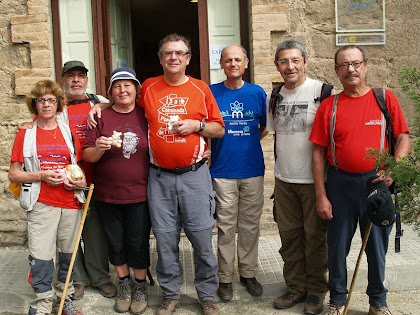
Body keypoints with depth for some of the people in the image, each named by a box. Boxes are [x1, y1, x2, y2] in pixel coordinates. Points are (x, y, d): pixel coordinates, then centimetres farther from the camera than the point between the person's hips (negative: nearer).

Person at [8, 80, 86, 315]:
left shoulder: (69, 132, 11)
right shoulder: (25, 134, 5)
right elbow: (13, 174, 3)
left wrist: (81, 181, -4)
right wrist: (42, 175, -12)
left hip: (71, 202, 3)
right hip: (42, 204, -2)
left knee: (68, 253, 9)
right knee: (41, 257, -7)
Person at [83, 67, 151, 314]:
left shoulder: (146, 116, 2)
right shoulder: (101, 117, 1)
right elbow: (87, 156, 0)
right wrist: (99, 148, -21)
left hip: (140, 194, -1)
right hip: (107, 194, 1)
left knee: (138, 242, 5)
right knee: (116, 242, 12)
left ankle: (141, 285, 27)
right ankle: (124, 283, 34)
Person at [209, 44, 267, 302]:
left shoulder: (258, 93, 5)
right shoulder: (211, 93, 1)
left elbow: (264, 128, 14)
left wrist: (246, 144, 2)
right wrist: (227, 146, -2)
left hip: (253, 169, 2)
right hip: (222, 170, -1)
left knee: (250, 225, 10)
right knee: (226, 227, 4)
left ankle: (248, 273, 25)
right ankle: (225, 278, 17)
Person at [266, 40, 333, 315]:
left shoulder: (321, 91, -8)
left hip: (314, 178, -5)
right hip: (284, 179, 5)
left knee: (315, 235, 6)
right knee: (289, 233, 12)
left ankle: (316, 291, 22)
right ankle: (296, 287, 28)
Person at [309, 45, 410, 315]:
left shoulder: (385, 99, 2)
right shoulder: (329, 106, 1)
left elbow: (404, 138, 3)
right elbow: (319, 152, 0)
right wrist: (321, 195, -4)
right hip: (339, 183, 0)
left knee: (377, 244, 11)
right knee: (338, 246, 10)